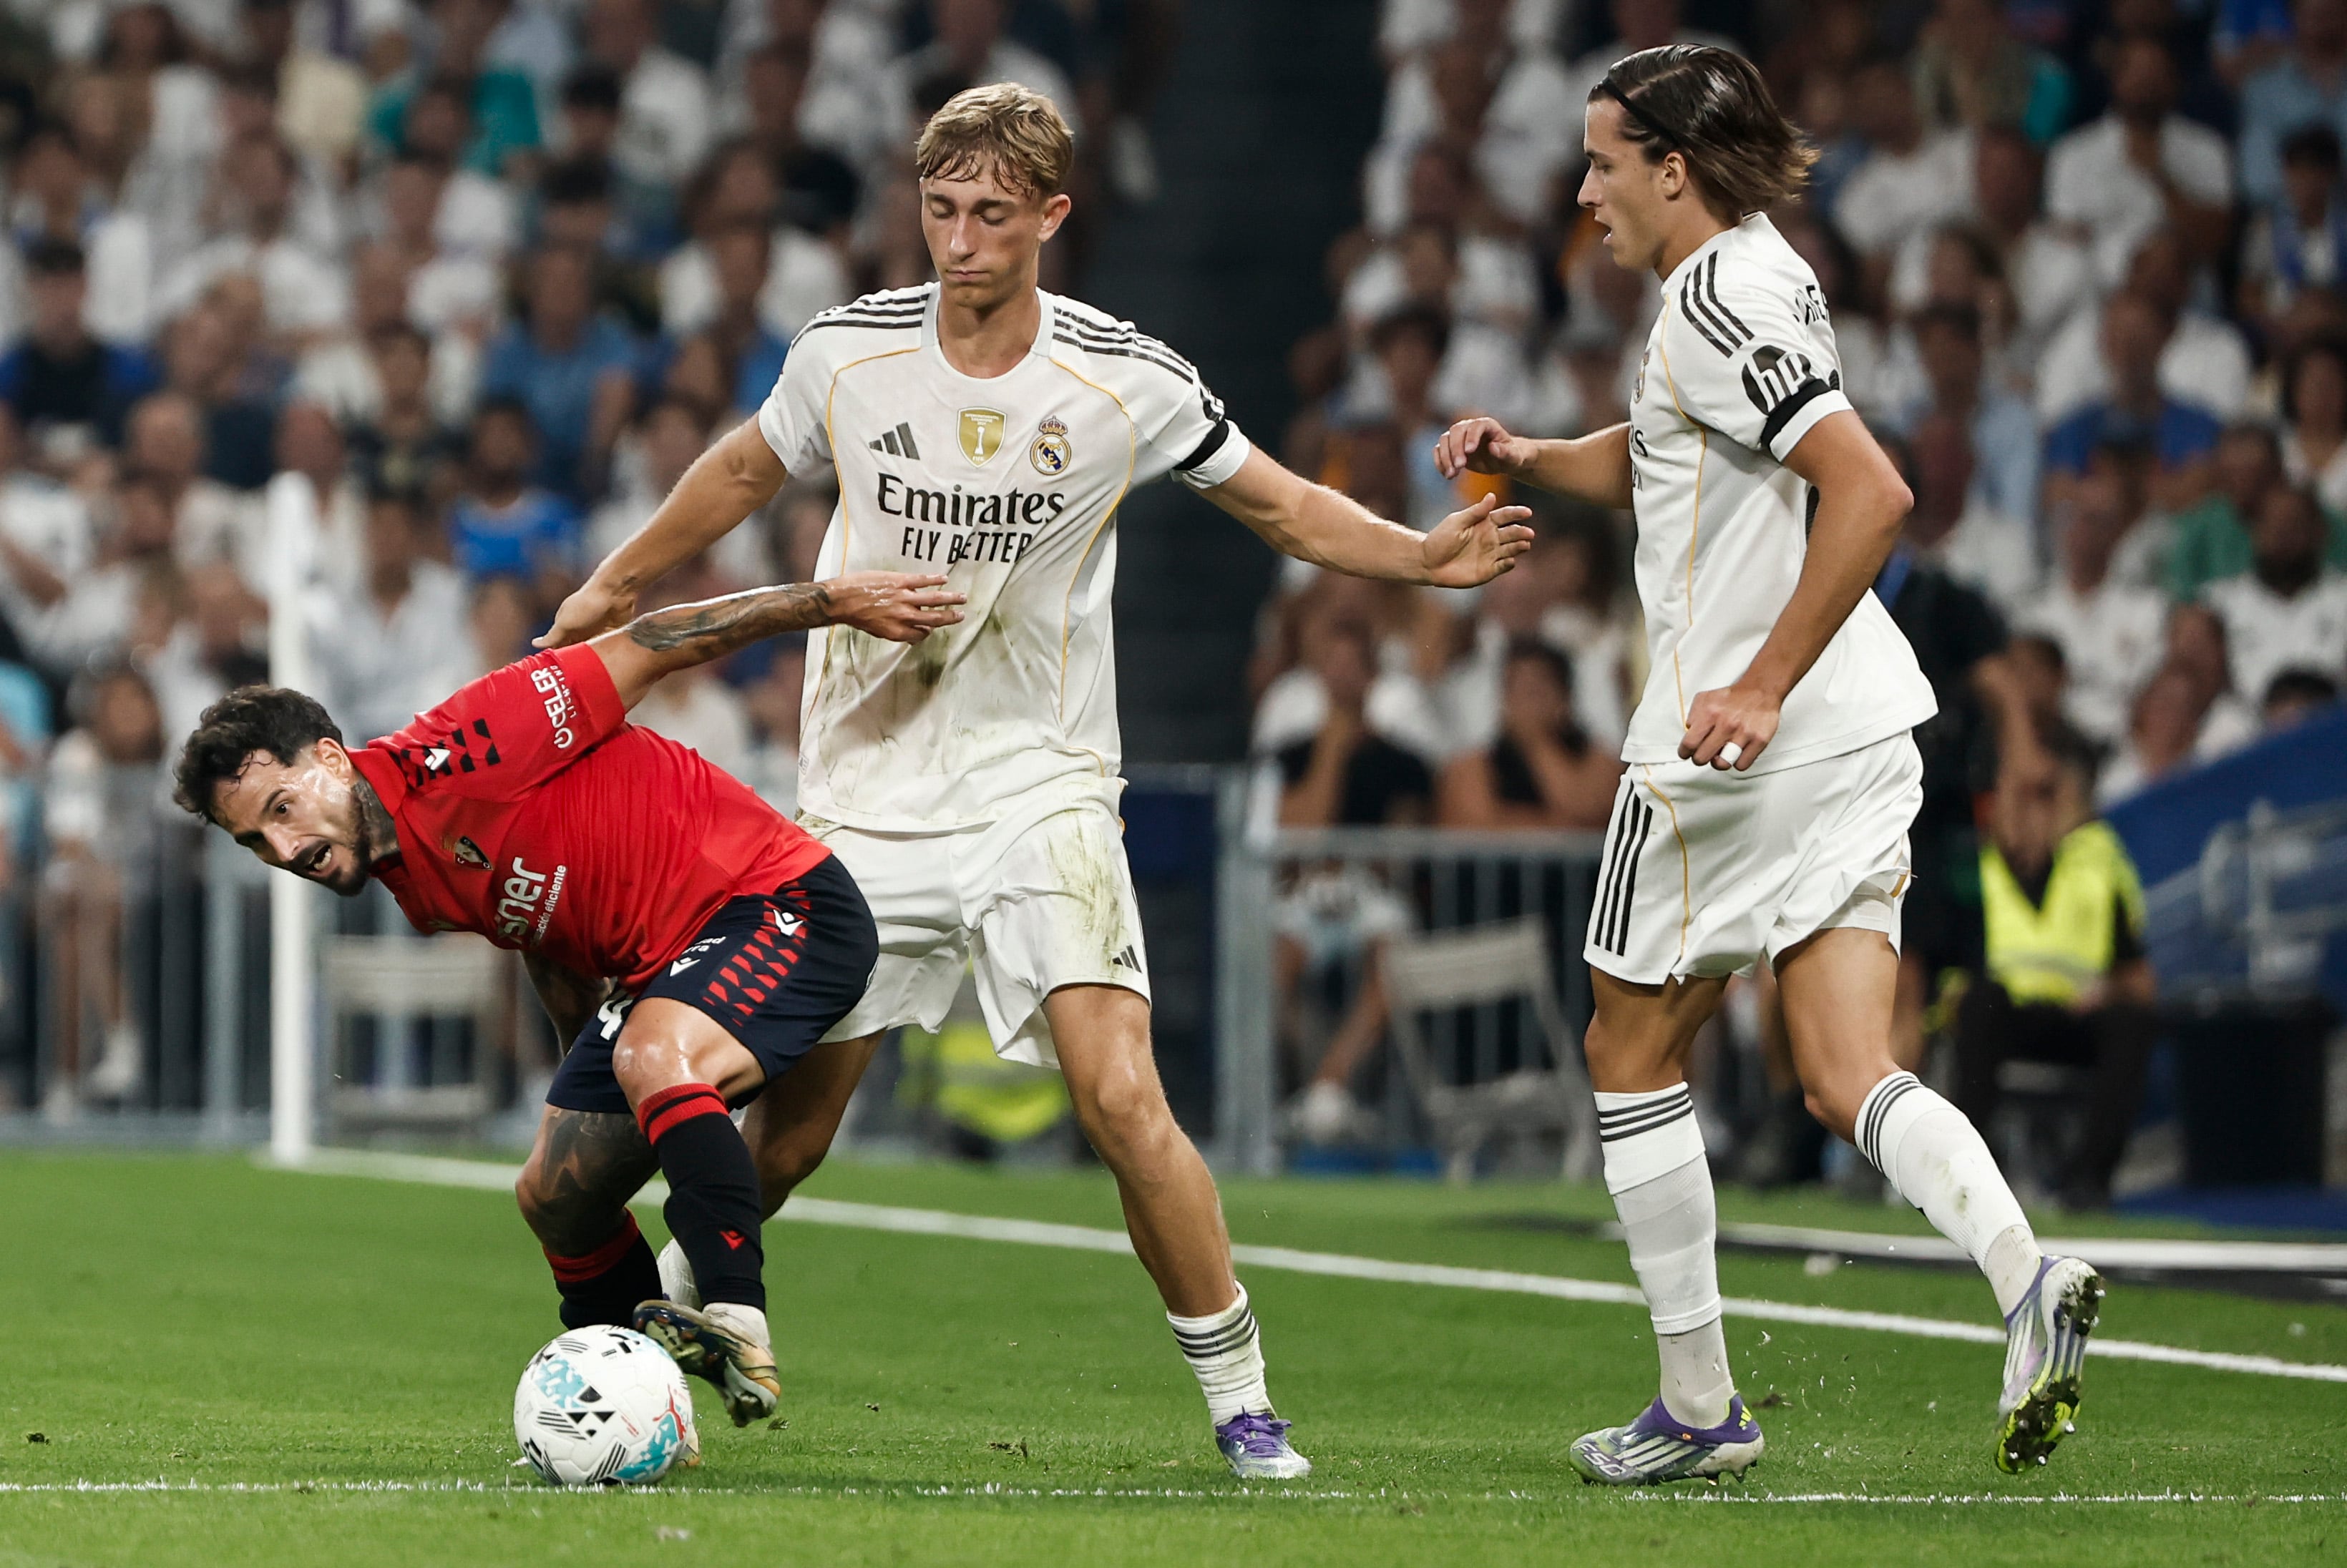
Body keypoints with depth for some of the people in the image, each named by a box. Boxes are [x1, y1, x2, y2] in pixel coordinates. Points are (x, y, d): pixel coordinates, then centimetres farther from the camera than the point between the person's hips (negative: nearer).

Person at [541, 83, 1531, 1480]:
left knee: (1124, 1102, -18)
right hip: (865, 795, 2)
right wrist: (617, 590, 26)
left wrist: (1428, 556, -11)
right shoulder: (850, 354, -4)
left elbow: (1286, 506, 5)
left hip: (1040, 790, -2)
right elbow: (745, 474, 16)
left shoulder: (1129, 383, -9)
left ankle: (1240, 1398, -5)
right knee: (785, 1136, 3)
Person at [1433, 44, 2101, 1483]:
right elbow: (1659, 462, 33)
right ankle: (2026, 1279, -23)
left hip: (1745, 745, -9)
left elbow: (1872, 495, -26)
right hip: (1859, 734, 9)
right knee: (1847, 1078, 2)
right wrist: (1532, 459, 15)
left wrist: (1763, 687, -25)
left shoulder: (1721, 301, -15)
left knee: (1634, 1050, 8)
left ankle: (1699, 1406, 12)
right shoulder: (1752, 280, 15)